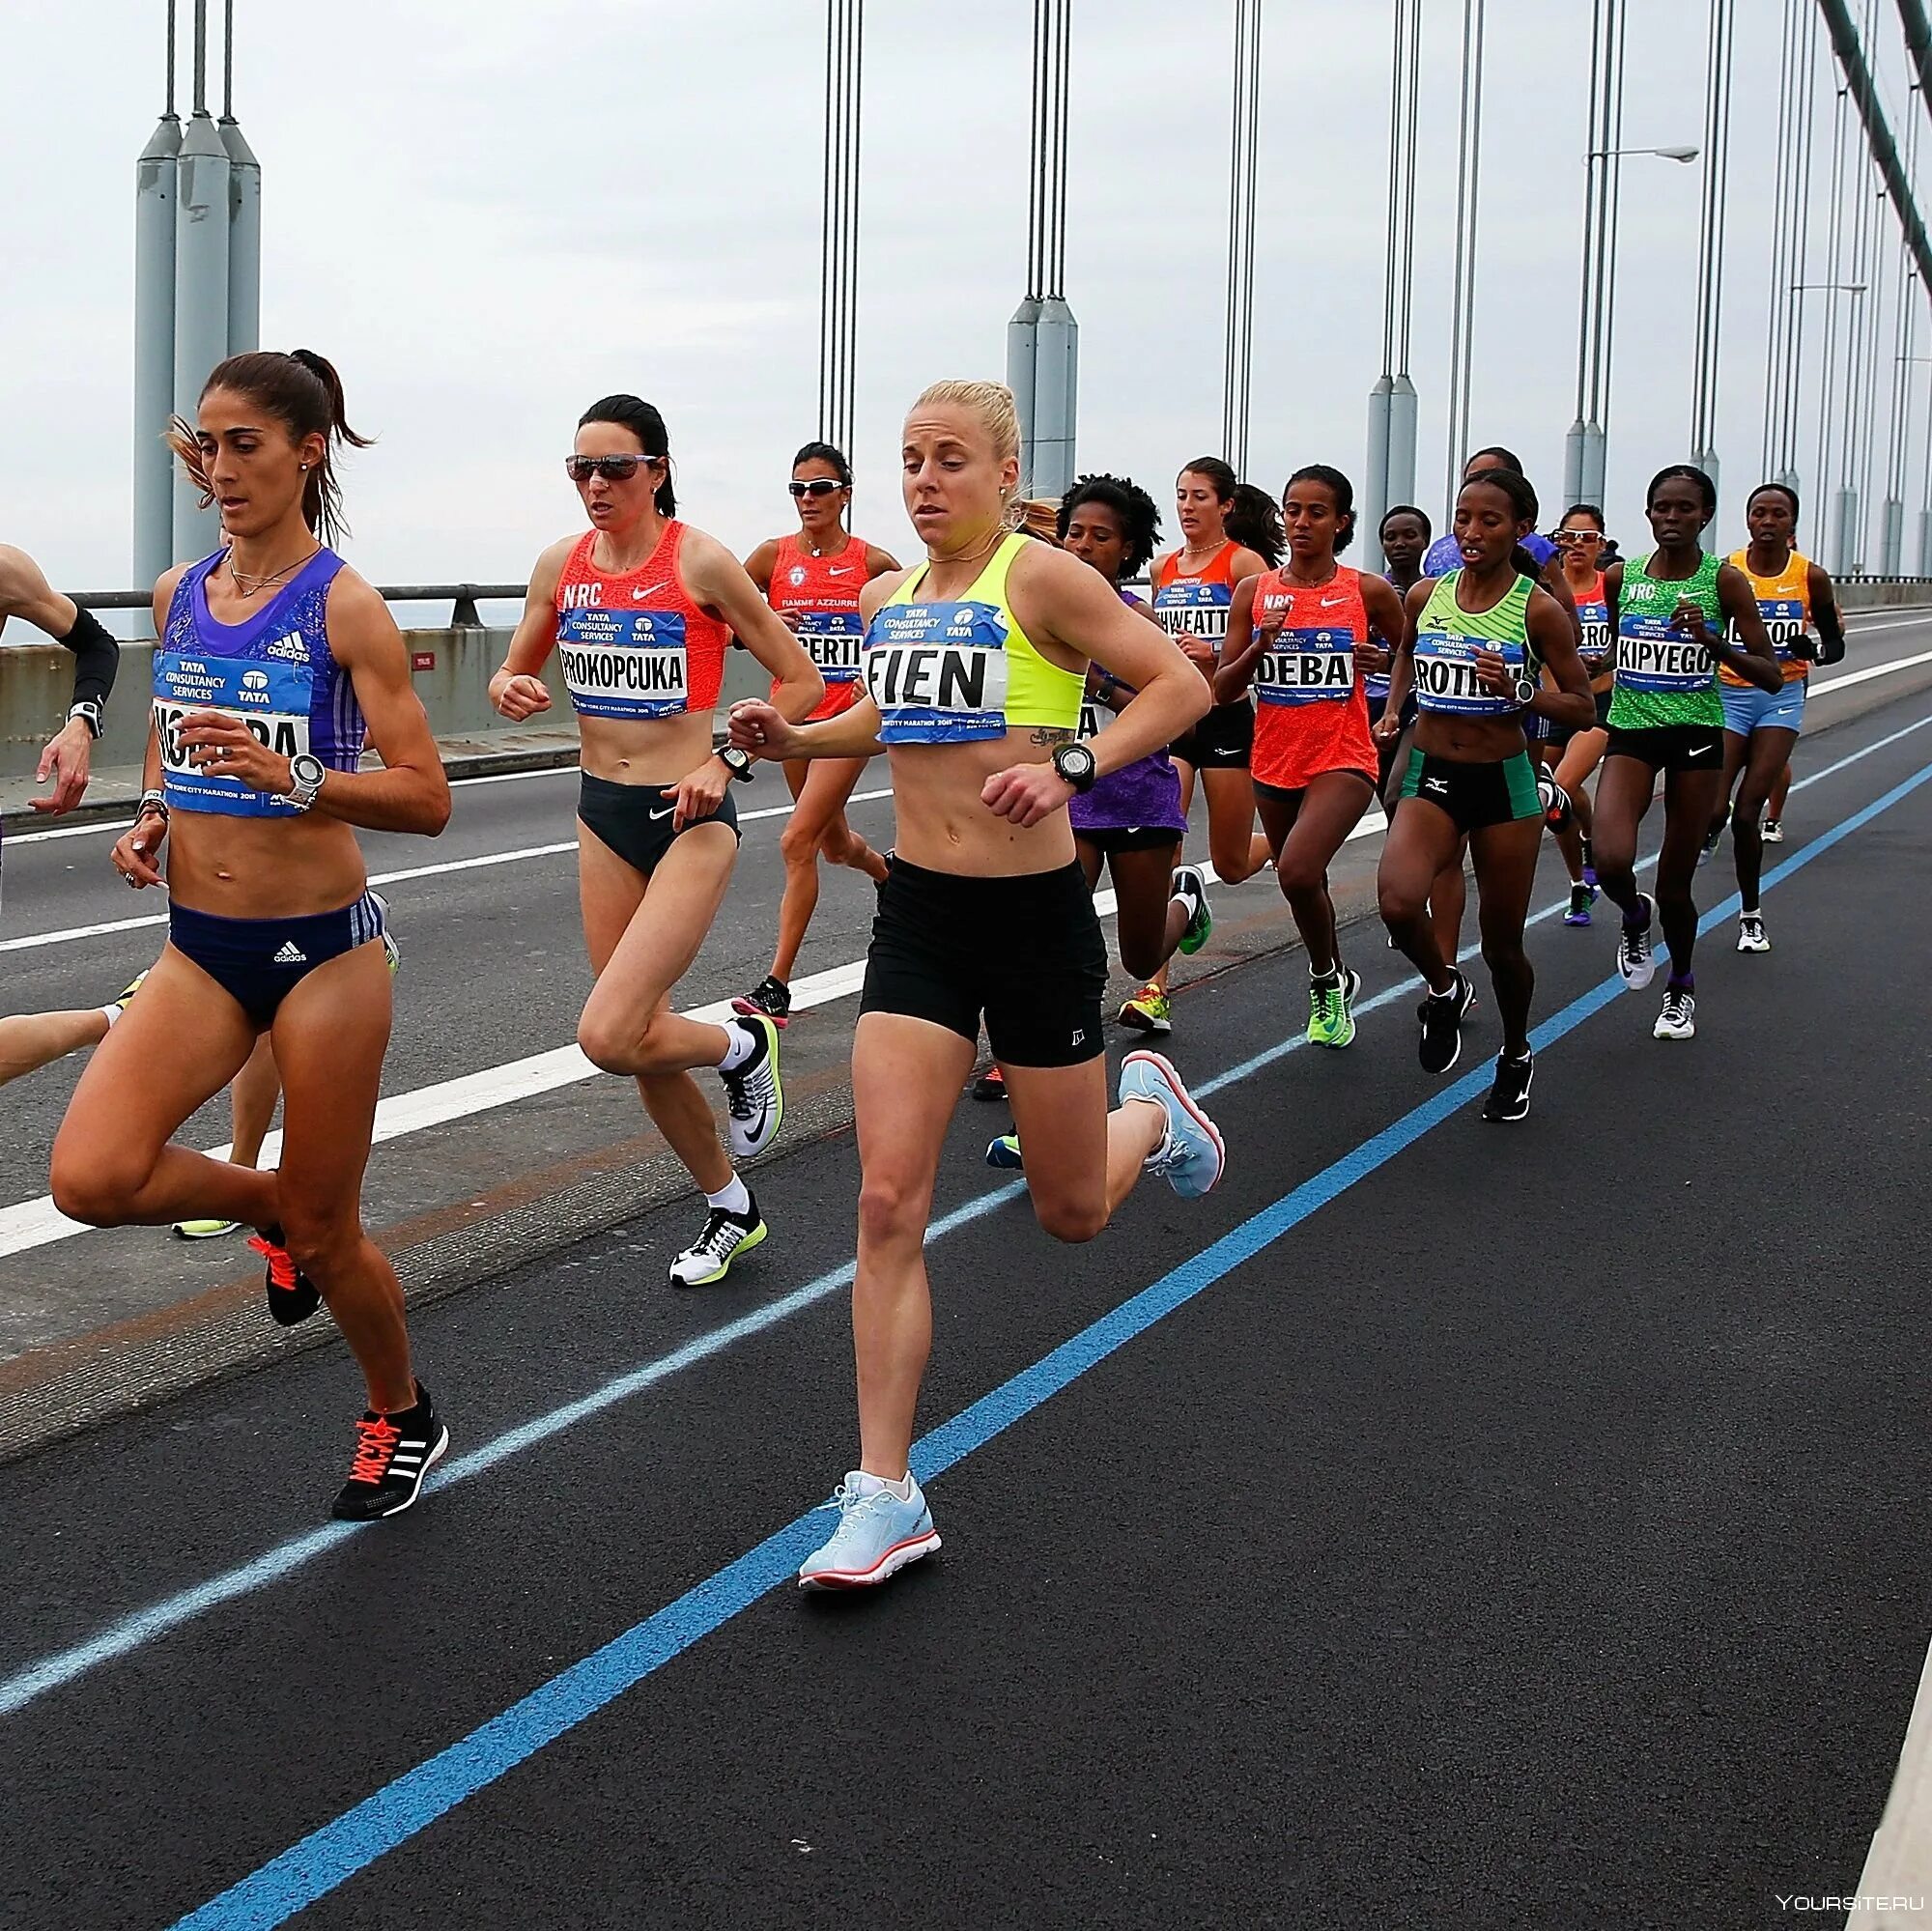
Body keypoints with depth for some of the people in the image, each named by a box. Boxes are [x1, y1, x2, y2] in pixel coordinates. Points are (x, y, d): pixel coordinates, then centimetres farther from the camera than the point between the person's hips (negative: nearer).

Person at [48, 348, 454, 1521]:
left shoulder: (344, 607, -12)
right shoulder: (178, 594, 5)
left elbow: (427, 799, -14)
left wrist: (292, 776, -28)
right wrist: (155, 817, 3)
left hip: (322, 950, -5)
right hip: (201, 949, 5)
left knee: (326, 1236, 6)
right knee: (91, 1178, -14)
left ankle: (404, 1417, 35)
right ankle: (265, 1206, 18)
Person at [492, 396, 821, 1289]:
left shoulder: (700, 561, -11)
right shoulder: (561, 565, 4)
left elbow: (802, 683, -6)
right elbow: (515, 672, 18)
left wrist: (726, 761, -16)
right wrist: (510, 689, -5)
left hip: (688, 817, -6)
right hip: (601, 813, 6)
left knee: (608, 1036, -19)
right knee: (639, 1038, 11)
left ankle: (743, 1046, 13)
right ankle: (729, 1208, 32)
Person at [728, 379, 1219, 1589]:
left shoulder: (1041, 579, -11)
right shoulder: (888, 601, 8)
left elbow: (1182, 684, -15)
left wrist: (1068, 766, -28)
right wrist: (796, 739, 8)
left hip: (1036, 912, -4)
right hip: (918, 914, 5)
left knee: (1073, 1214, 10)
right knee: (889, 1201, -7)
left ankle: (1151, 1111, 47)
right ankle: (887, 1496, -2)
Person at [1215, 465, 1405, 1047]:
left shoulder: (1368, 591, -4)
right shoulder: (1254, 591, 1)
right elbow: (1223, 690, 0)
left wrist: (1382, 661, -8)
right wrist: (1261, 644, -16)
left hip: (1342, 758, -4)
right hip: (1274, 761, 4)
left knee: (1298, 872, -26)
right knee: (1303, 885, 19)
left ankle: (1326, 980, 1)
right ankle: (1336, 979, 46)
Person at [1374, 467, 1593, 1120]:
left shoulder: (1538, 609, -8)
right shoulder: (1425, 596, 1)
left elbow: (1582, 705, -4)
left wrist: (1519, 693, -21)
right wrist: (1393, 710, 5)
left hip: (1504, 784, -2)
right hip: (1431, 778, 2)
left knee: (1502, 944, 8)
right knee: (1398, 904, -25)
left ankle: (1516, 1058, 36)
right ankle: (1444, 987, 7)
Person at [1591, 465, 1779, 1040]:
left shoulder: (1724, 579, -5)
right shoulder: (1619, 577, 2)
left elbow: (1771, 675, -8)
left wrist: (1713, 642, -21)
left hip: (1696, 735, -1)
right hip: (1630, 733, 1)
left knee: (1674, 887, 6)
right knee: (1611, 861, -22)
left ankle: (1681, 988, 34)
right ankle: (1635, 916, 15)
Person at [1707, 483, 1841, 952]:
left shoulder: (1811, 577, -2)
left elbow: (1835, 643, 7)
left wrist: (1812, 648, -14)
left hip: (1781, 699, 0)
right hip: (1728, 696, 0)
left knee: (1747, 813, -6)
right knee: (1713, 810, -13)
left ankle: (1751, 914, 13)